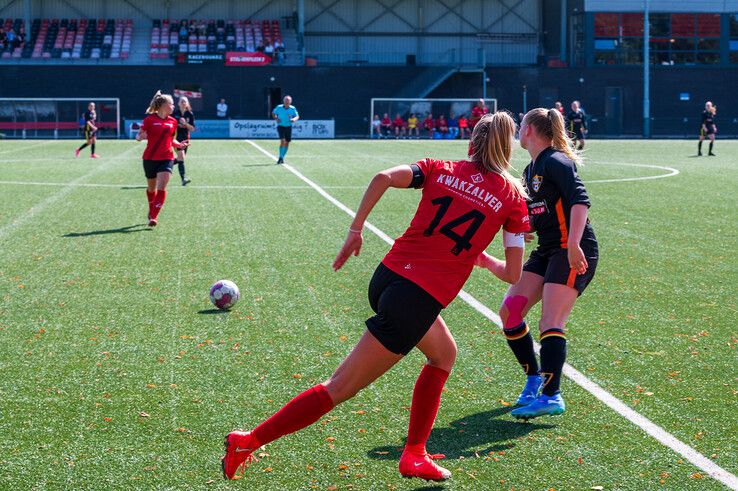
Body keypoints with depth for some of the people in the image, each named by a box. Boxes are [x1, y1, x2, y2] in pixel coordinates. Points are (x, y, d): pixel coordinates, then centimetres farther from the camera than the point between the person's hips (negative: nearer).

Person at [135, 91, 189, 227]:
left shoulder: (173, 121, 6)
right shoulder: (150, 119, -7)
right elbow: (138, 136, -3)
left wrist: (179, 145, 0)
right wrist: (141, 136, -25)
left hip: (167, 159, 2)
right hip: (150, 158, -2)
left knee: (161, 188, -14)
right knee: (151, 188, 14)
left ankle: (153, 217, -12)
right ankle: (151, 211, 40)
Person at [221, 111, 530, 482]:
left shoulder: (440, 169, 10)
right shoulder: (513, 197, 4)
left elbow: (384, 177, -7)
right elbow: (512, 274, 5)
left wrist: (355, 230, 2)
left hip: (387, 277, 6)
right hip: (419, 299, -6)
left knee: (444, 354, 29)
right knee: (340, 387, 2)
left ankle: (414, 455, 25)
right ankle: (248, 442, 1)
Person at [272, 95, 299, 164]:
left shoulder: (292, 108, -6)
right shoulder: (279, 107, -7)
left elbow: (297, 116, 4)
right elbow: (273, 113, 10)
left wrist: (294, 119, -19)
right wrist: (276, 119, -9)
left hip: (288, 127, 3)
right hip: (280, 126, -3)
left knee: (287, 143, 7)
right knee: (282, 141, -20)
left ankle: (282, 157, 25)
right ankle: (280, 158, -14)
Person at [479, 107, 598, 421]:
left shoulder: (555, 162, -12)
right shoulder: (531, 170, 17)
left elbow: (580, 201, -25)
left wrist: (574, 245, -35)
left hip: (573, 253, -9)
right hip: (546, 251, 9)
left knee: (550, 323, -18)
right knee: (509, 313, 2)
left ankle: (551, 396, -22)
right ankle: (534, 380, 14)